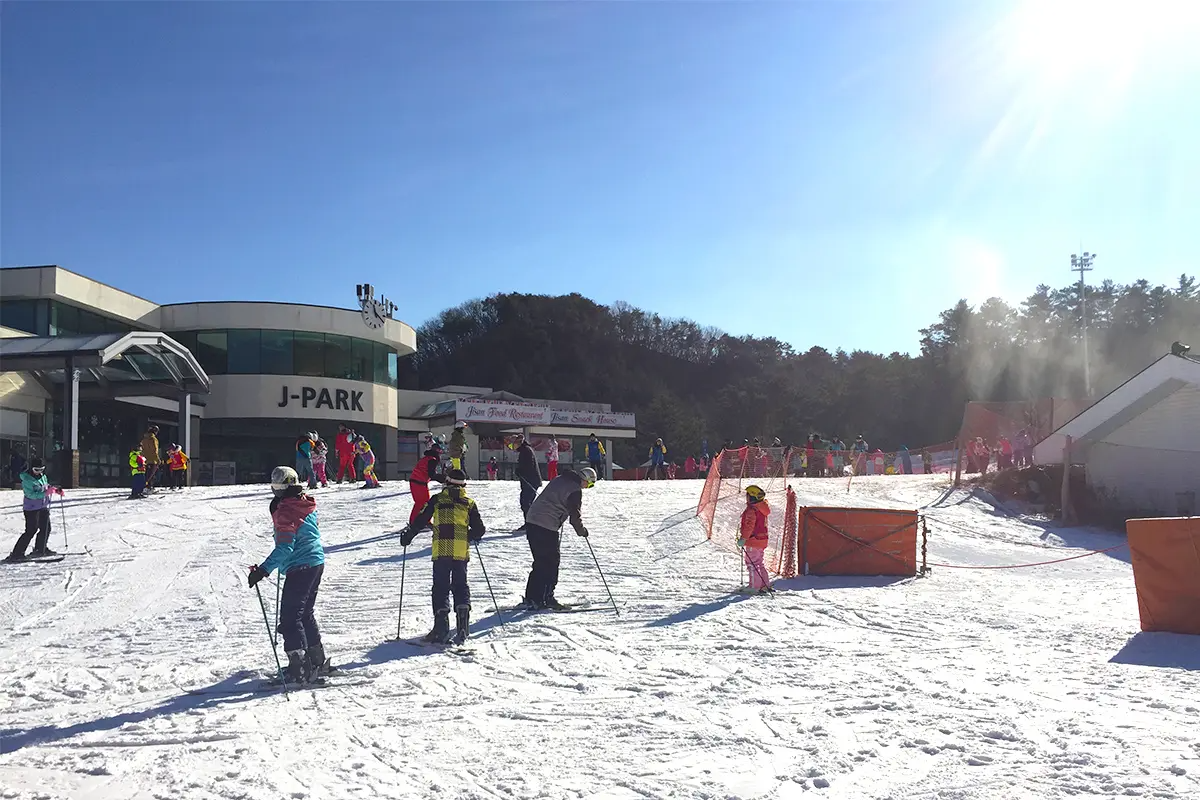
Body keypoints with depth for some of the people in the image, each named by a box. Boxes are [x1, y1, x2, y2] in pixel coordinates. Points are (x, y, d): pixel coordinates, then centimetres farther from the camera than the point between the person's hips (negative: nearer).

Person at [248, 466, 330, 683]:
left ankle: (300, 668, -8)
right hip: (317, 563, 9)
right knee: (305, 613, 20)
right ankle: (318, 661, 26)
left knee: (289, 618, -5)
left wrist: (263, 570, -29)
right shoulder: (307, 504, 9)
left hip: (299, 568, -9)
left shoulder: (284, 512, -16)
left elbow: (285, 548, -24)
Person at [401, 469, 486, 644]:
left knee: (441, 587, 4)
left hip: (441, 550, -1)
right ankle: (463, 616, -8)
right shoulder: (469, 503, 11)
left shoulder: (437, 500, 7)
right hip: (461, 551, 1)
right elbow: (479, 530, 10)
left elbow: (421, 520, 7)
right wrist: (470, 537, 32)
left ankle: (441, 626, -7)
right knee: (460, 586, 11)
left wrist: (408, 536, 21)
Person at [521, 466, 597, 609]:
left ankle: (531, 597, 17)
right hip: (547, 527, -9)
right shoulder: (576, 490, -9)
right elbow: (575, 515, -7)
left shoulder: (559, 479, 18)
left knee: (540, 562, 15)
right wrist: (582, 531, 9)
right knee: (551, 562, 1)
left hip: (532, 521, 9)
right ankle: (547, 598, 2)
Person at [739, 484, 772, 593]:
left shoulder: (751, 510, -19)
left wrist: (743, 538, -23)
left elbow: (749, 526, -26)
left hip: (753, 541, -9)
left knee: (752, 564, -2)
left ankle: (755, 587, 0)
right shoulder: (762, 509, 12)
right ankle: (765, 585, 21)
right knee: (759, 563, 19)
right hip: (762, 540, 10)